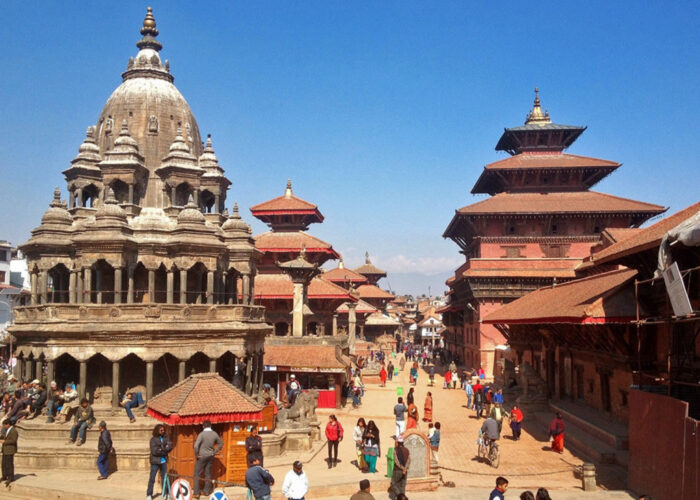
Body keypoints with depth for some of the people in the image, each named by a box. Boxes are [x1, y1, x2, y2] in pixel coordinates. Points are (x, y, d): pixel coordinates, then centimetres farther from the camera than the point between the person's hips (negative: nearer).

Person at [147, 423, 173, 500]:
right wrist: (164, 451, -10)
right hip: (155, 461, -4)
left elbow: (170, 446, -3)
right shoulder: (153, 439, -5)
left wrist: (161, 449, -15)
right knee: (152, 478, -1)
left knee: (164, 478, 10)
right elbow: (154, 451, -14)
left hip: (164, 461, 4)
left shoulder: (166, 438, 6)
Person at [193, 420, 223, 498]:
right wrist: (214, 452, 13)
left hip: (202, 456, -5)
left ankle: (196, 493, 0)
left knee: (197, 474, 3)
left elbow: (196, 446, -24)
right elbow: (221, 443, 11)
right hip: (210, 456, 5)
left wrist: (196, 455, -10)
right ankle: (207, 491, 20)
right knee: (208, 474, 15)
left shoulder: (202, 434, -16)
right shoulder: (214, 434, 0)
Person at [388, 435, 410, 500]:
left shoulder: (395, 449, -10)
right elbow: (409, 460, -6)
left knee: (394, 484, 8)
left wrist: (402, 468, -13)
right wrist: (405, 469, -14)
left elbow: (396, 461, -17)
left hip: (397, 470, -4)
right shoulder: (407, 450, 3)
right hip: (405, 471, 4)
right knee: (402, 485, 12)